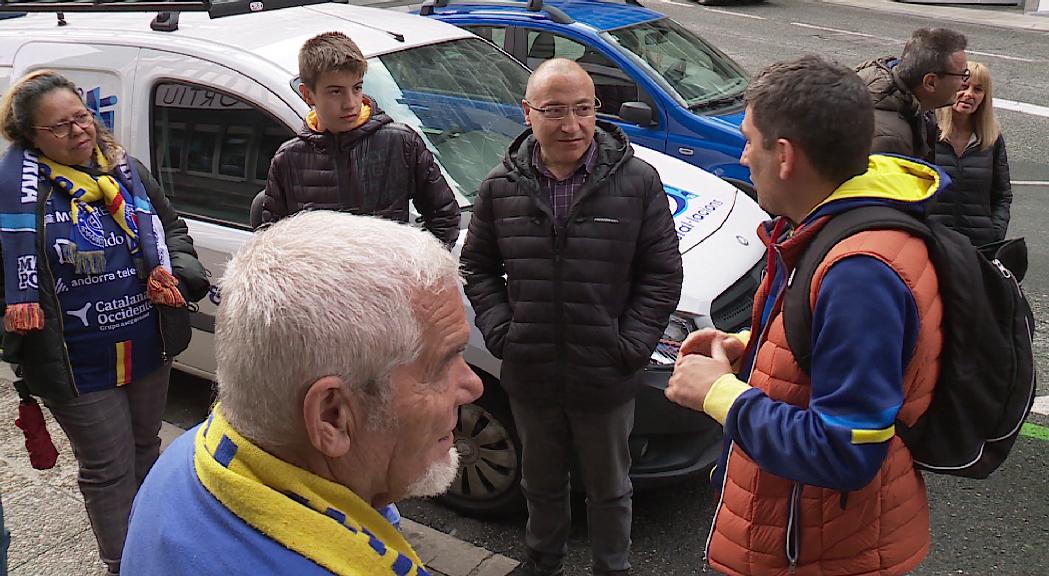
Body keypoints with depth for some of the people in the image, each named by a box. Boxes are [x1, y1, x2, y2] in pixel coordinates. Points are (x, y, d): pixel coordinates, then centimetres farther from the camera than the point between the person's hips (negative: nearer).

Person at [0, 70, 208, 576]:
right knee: (109, 468, 7)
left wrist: (178, 274, -6)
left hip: (149, 349, 6)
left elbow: (173, 231, 12)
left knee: (145, 448, 23)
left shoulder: (127, 170, 3)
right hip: (78, 364, -5)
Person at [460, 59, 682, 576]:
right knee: (542, 485, 24)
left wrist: (630, 345, -13)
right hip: (529, 378, 2)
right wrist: (501, 333, -5)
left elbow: (662, 274, -6)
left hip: (607, 381, -2)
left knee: (609, 489, 18)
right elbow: (477, 267, 7)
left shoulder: (637, 182, -9)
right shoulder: (500, 187, -2)